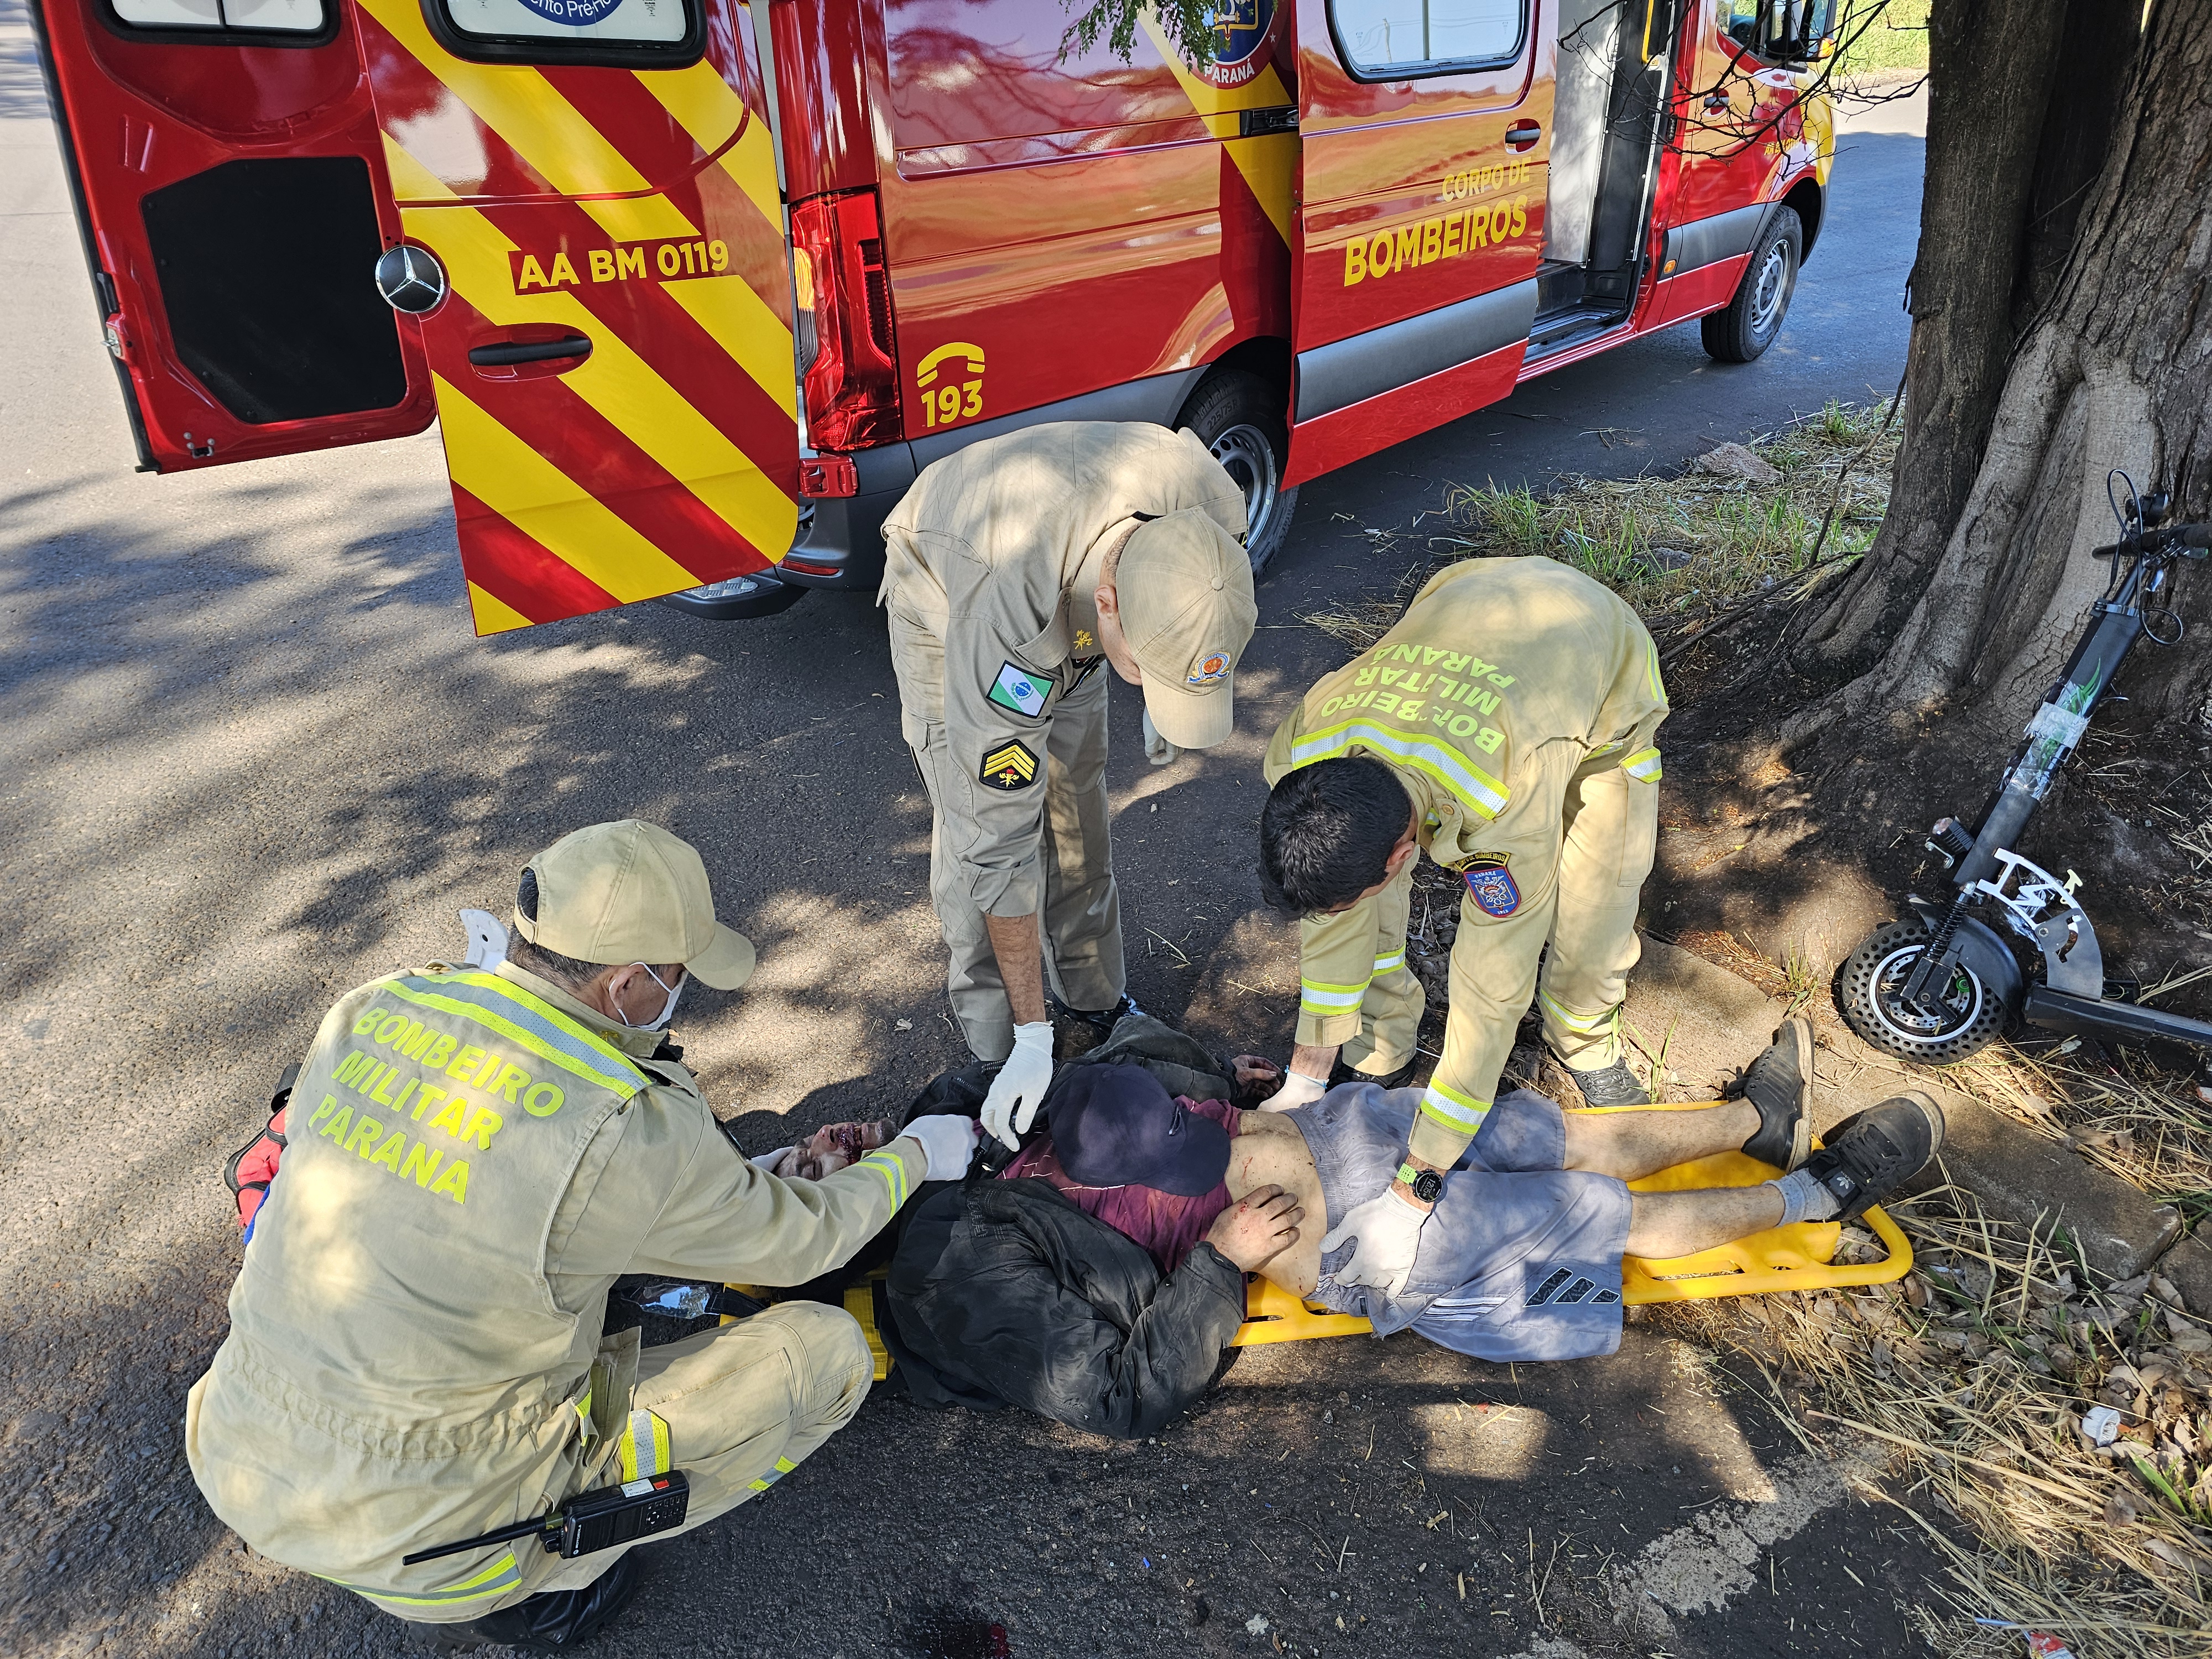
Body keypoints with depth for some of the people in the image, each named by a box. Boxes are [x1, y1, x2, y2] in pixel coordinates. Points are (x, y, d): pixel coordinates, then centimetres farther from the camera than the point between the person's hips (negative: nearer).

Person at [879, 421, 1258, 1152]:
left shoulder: (1214, 510, -37)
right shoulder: (1003, 623, -48)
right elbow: (999, 846, -40)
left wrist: (1161, 687, 7)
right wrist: (1033, 1038, -34)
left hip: (1069, 603, 4)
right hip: (945, 592, -4)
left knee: (1078, 810, 10)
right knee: (976, 830, -8)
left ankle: (1096, 998, 29)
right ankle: (996, 1050, 9)